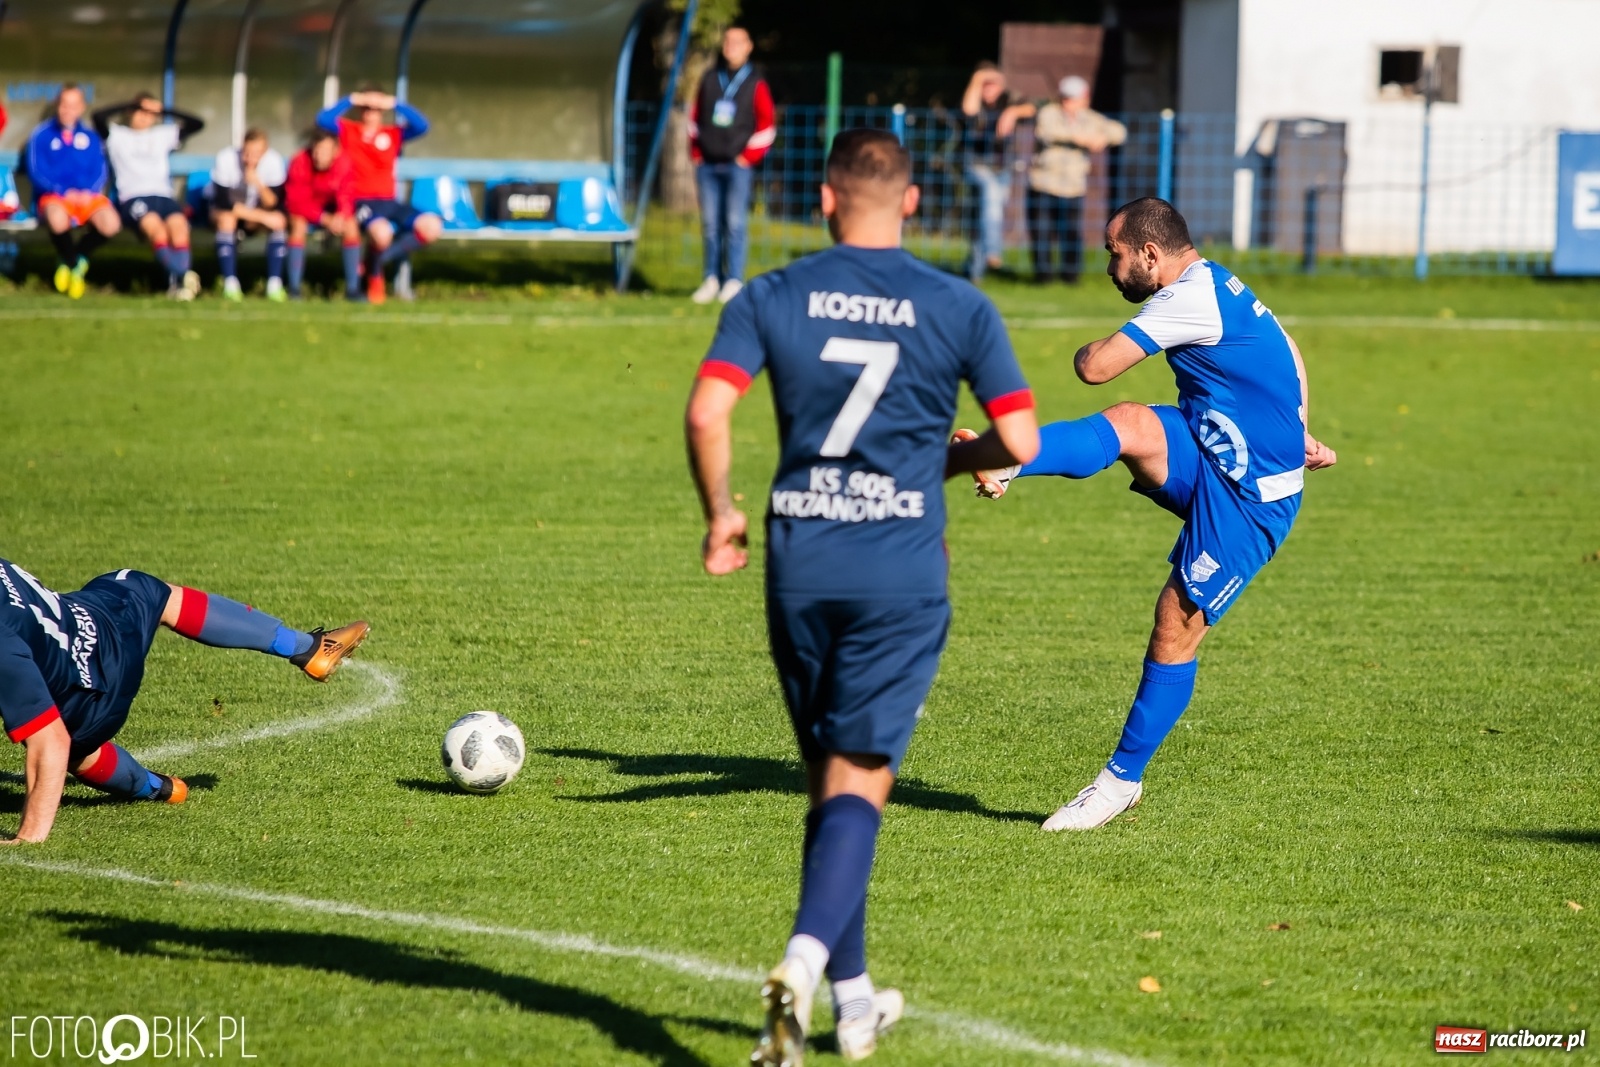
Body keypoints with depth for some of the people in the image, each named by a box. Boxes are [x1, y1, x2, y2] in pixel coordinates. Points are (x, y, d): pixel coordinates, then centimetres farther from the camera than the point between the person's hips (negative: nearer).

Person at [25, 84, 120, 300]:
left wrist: (89, 191, -13)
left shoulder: (90, 137, 16)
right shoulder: (41, 135, 6)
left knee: (111, 224, -29)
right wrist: (64, 192, -16)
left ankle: (80, 256, 5)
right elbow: (37, 172, -2)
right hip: (54, 197, -3)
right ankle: (69, 260, -4)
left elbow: (100, 172, 8)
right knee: (58, 221, -40)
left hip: (87, 196, 3)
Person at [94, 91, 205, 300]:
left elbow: (196, 124, 25)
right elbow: (99, 116, 2)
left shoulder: (164, 135, 30)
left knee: (178, 226, -32)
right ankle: (181, 276, -50)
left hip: (163, 195, 3)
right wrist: (131, 105, 7)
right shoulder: (117, 135, 20)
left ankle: (178, 284, -43)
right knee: (156, 228, -35)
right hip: (134, 197, -3)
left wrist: (165, 110, 19)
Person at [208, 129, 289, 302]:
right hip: (224, 211, -2)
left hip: (257, 214, 2)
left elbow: (275, 204, -22)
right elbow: (224, 203, -29)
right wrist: (263, 216, -31)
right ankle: (230, 285, -33)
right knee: (226, 219, -35)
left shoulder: (273, 161, -21)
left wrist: (259, 185, -42)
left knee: (280, 220, -26)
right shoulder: (226, 159, -28)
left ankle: (274, 285, -23)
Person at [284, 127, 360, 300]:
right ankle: (294, 288, -24)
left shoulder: (343, 162, -25)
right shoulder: (299, 163, -31)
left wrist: (341, 215, -42)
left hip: (330, 205, 2)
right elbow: (297, 202, -27)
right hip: (304, 208, -2)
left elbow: (347, 196, -19)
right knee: (298, 224, -30)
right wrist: (325, 219, -36)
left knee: (350, 225, -20)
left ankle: (353, 288, -13)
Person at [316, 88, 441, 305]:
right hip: (360, 202, -5)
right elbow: (323, 119, -12)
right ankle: (375, 274, -3)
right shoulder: (347, 130, 6)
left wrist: (395, 104, -11)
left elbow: (421, 126, -4)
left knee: (432, 227, -19)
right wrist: (352, 100, -12)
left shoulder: (393, 134, 12)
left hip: (388, 202, 5)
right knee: (382, 232, -38)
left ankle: (379, 259, -9)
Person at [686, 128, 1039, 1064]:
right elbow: (1020, 439, -3)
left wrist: (721, 514, 4)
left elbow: (708, 413, -10)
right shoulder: (959, 308, 0)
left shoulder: (772, 298, 2)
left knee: (829, 777, 15)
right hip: (903, 572, -2)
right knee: (858, 784, -2)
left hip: (801, 564, 2)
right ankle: (806, 960, -26)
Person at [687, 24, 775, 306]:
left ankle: (734, 281, -4)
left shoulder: (755, 83, 1)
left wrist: (748, 156, -6)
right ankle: (711, 279, 9)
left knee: (735, 223, -6)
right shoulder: (709, 79, 11)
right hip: (707, 164, 4)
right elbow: (695, 116, 17)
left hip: (738, 164, -4)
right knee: (709, 224, 4)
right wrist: (696, 151, 8)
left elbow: (766, 125, 0)